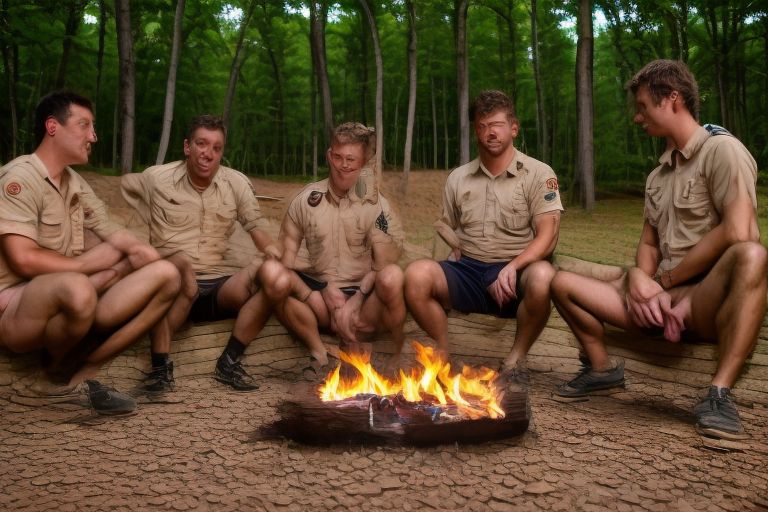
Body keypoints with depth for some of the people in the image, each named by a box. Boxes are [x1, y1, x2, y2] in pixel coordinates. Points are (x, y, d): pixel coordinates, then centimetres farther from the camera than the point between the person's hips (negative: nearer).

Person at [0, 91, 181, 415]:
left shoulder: (75, 183, 14)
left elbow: (111, 232, 17)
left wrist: (138, 250, -8)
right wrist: (99, 268, -9)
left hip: (68, 300, 8)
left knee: (165, 274, -5)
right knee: (76, 289, -41)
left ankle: (83, 375, -13)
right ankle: (61, 362, -2)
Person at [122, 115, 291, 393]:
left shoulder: (237, 183, 8)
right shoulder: (156, 179, 1)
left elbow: (256, 227, 8)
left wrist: (272, 250, -16)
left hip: (221, 286, 3)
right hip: (174, 286, -3)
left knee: (278, 278, -24)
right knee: (181, 267, -40)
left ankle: (229, 362, -11)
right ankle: (160, 365, -23)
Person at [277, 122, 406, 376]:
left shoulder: (376, 204, -3)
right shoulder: (306, 199, 2)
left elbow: (385, 264, -8)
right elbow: (285, 255, -2)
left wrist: (354, 302, -19)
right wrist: (324, 294, -15)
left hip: (363, 299, -2)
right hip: (319, 292, 2)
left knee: (392, 277, -34)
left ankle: (399, 356, -11)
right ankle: (318, 352, -12)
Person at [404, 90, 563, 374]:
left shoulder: (538, 174, 0)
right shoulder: (458, 178, 12)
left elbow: (547, 237, -8)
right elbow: (444, 223, 27)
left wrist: (512, 268, -24)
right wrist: (456, 244, 4)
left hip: (516, 274, -2)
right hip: (467, 271, 3)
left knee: (542, 276, -37)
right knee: (418, 273, -27)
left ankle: (515, 360, -12)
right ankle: (443, 356, -7)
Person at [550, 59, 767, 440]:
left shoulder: (721, 149, -7)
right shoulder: (657, 176, 19)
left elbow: (737, 233, -21)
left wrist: (665, 282, -11)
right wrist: (639, 278, -7)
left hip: (707, 299, -7)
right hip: (661, 298, 7)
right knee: (562, 283, 0)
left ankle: (719, 394, -35)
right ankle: (602, 368, 16)